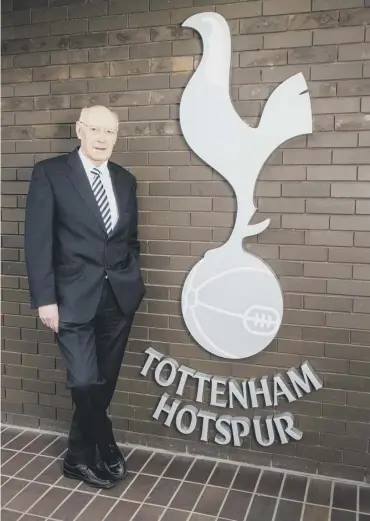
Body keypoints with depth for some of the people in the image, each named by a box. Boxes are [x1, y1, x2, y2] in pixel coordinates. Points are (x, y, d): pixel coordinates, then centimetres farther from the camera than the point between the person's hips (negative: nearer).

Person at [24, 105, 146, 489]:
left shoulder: (125, 180, 10)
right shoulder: (50, 173, -3)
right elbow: (37, 241, -8)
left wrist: (134, 280, 9)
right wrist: (45, 299, -12)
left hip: (119, 297, 4)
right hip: (75, 297, -4)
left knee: (103, 382, 10)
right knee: (85, 382, -8)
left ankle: (80, 456, 29)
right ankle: (105, 447, 21)